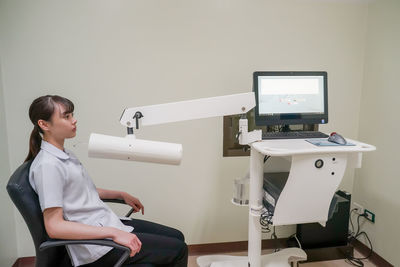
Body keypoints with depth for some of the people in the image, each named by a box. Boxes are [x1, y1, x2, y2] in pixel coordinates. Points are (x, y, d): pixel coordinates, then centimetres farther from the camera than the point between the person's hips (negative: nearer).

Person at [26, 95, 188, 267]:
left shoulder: (65, 155, 11)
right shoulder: (47, 165, -19)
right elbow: (54, 227, -24)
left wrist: (121, 195, 16)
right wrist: (113, 233, -28)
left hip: (108, 223, 9)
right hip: (96, 246, -9)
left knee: (177, 237, 10)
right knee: (178, 250, -8)